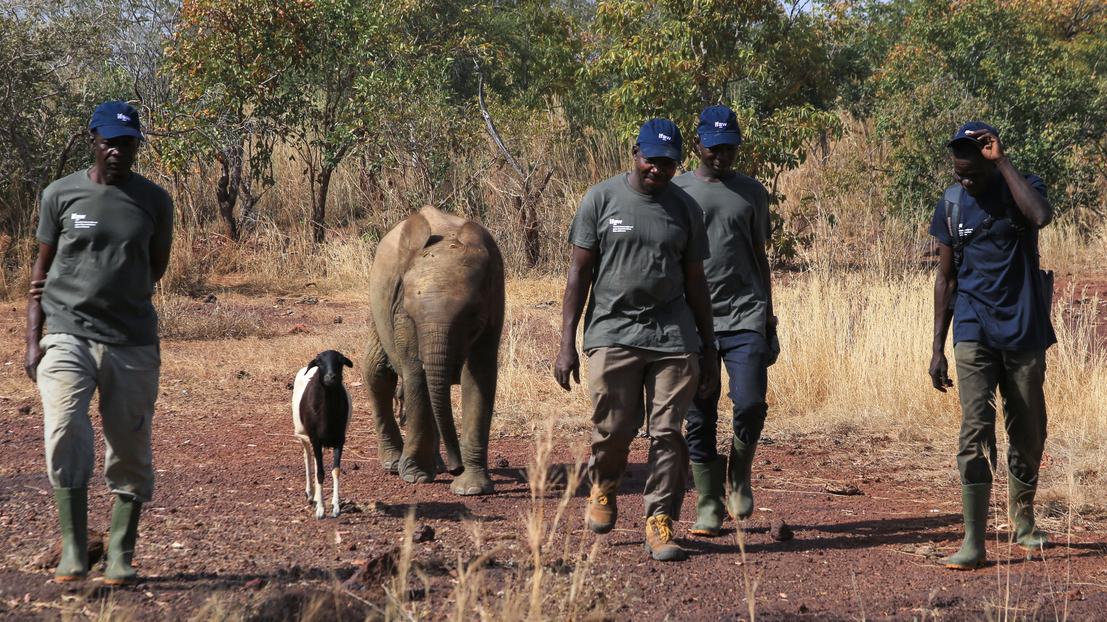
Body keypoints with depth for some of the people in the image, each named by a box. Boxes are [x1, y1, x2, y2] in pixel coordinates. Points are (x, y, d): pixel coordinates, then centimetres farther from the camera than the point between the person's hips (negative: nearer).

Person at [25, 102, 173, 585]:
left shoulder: (155, 201, 6)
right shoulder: (60, 194, 4)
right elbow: (42, 269, 8)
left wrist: (123, 300, 11)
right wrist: (33, 340, 1)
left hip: (133, 342, 2)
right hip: (68, 336, -1)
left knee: (130, 452, 1)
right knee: (66, 431, -20)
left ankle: (121, 555, 11)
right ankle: (74, 550, -18)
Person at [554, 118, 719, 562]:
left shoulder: (685, 208, 11)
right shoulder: (601, 199, 3)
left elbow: (695, 283, 16)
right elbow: (580, 272, 3)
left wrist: (709, 350, 13)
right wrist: (567, 344, -3)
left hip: (673, 337, 2)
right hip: (613, 332, -2)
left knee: (667, 433, -5)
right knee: (614, 428, -6)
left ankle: (659, 524, 0)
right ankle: (604, 485, 25)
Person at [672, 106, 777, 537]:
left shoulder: (752, 193, 12)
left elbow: (760, 259, 17)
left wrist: (769, 321, 13)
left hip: (745, 317, 0)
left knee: (751, 404, -14)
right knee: (700, 418, 0)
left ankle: (739, 473, 13)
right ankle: (709, 506, 11)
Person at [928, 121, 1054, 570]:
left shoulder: (1020, 188, -4)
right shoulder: (951, 204, 3)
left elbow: (1041, 216, -30)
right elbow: (946, 279, 9)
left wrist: (1002, 162, -24)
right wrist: (938, 348, 5)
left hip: (1024, 330, 0)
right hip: (974, 330, 0)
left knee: (1028, 433, 8)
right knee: (976, 427, -14)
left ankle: (1022, 521, 32)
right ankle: (973, 540, -16)